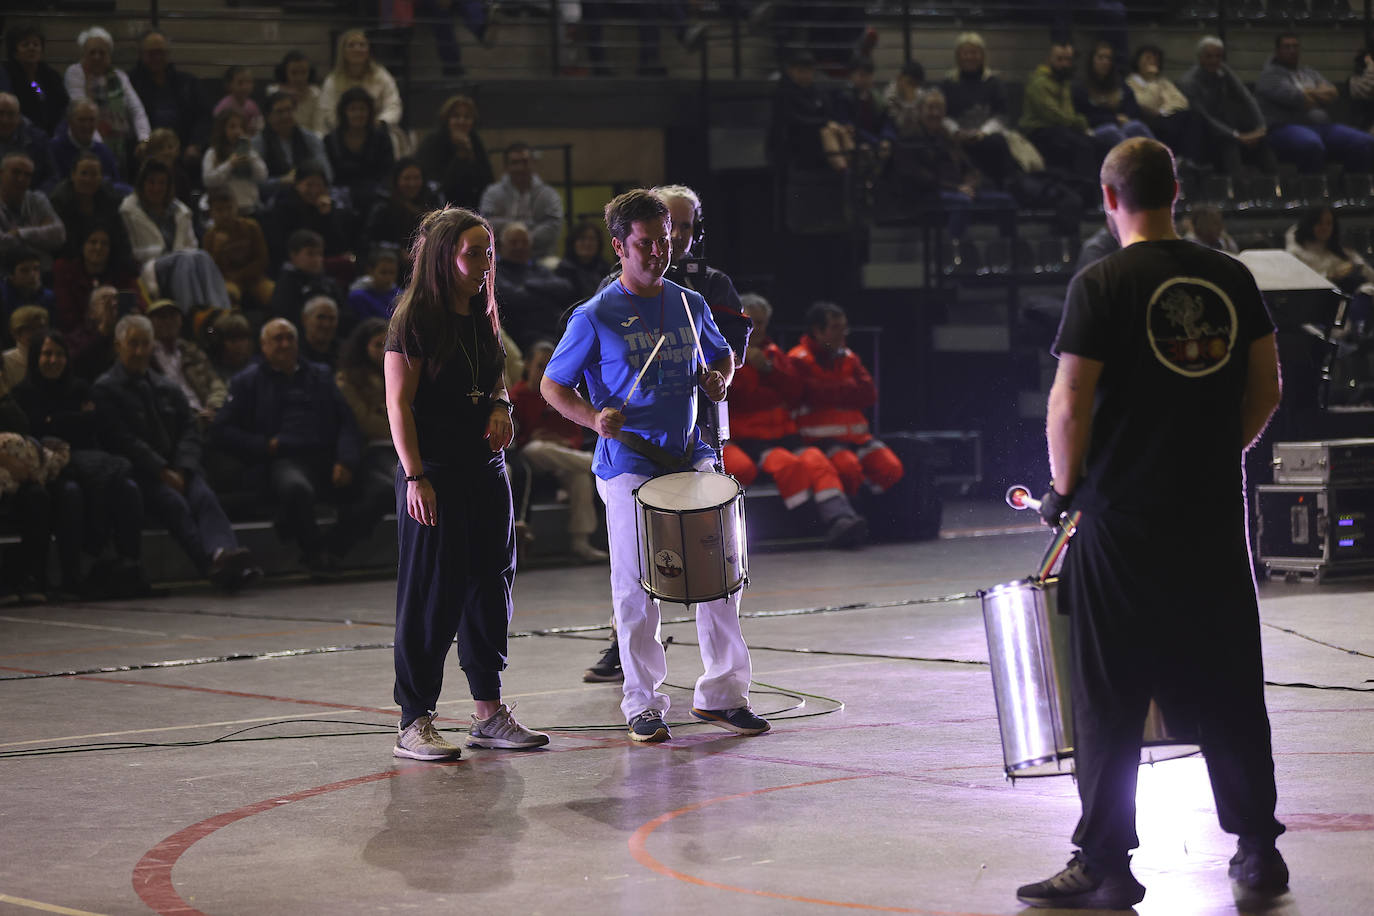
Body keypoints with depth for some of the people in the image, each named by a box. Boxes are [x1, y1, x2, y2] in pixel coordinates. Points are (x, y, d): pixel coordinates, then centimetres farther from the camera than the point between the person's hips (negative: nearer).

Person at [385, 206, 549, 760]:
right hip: (434, 473, -7)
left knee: (490, 585, 10)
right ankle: (413, 724, 1)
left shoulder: (483, 317, 11)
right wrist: (415, 477, -19)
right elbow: (398, 403, -13)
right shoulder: (415, 319, -10)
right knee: (431, 595, -5)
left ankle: (489, 714, 19)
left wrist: (500, 408, 2)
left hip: (486, 469, 7)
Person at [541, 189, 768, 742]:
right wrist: (594, 417, -18)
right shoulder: (595, 317, -6)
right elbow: (553, 386, 0)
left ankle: (720, 694, 14)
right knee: (636, 588, -1)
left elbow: (721, 354, 25)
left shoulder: (689, 305, 8)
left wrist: (719, 379, 2)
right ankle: (643, 703, 10)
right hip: (628, 464, -4)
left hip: (691, 458, 4)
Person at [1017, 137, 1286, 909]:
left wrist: (1063, 487, 1)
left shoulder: (1102, 286, -10)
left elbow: (1071, 404, -13)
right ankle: (1259, 850, 18)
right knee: (1228, 691, 12)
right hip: (1217, 514, 4)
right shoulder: (1231, 279, 4)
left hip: (1125, 519, -4)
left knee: (1111, 700, 2)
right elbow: (1267, 390, 8)